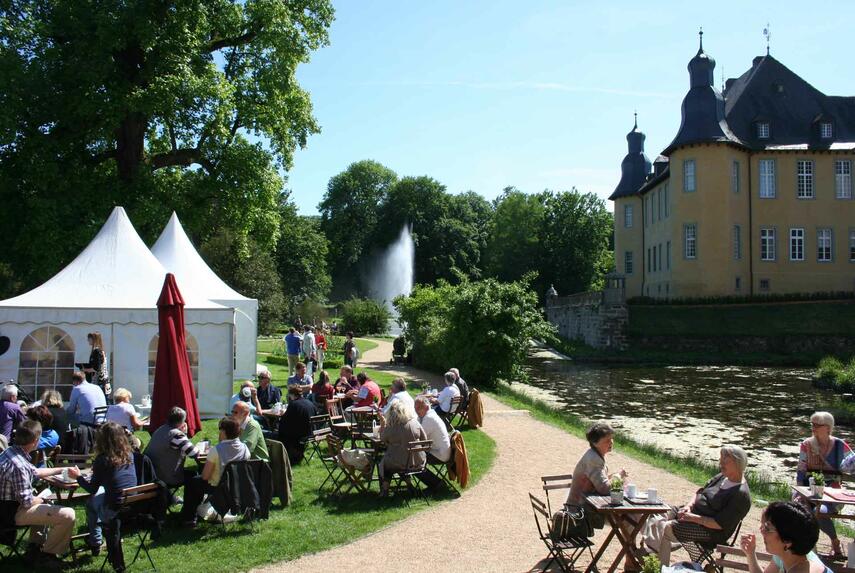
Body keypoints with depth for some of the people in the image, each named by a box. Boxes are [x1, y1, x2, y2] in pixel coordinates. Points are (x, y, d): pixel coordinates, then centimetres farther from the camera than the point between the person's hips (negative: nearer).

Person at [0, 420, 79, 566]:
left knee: (45, 504, 36)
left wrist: (63, 470, 20)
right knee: (68, 515, -16)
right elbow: (27, 502, -26)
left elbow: (34, 471, 16)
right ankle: (47, 556, 3)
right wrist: (41, 499, -4)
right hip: (14, 514, -10)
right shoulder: (18, 465, -32)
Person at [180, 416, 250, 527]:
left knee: (191, 482, 20)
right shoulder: (245, 448, -10)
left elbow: (205, 476, -18)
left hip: (217, 488, -5)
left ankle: (189, 518, 25)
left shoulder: (216, 450, -23)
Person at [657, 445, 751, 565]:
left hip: (710, 530, -9)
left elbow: (720, 524, -24)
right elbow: (701, 492, 15)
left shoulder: (741, 494, -21)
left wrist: (694, 518, -22)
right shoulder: (722, 476, 7)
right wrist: (688, 506, -3)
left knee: (664, 528, -22)